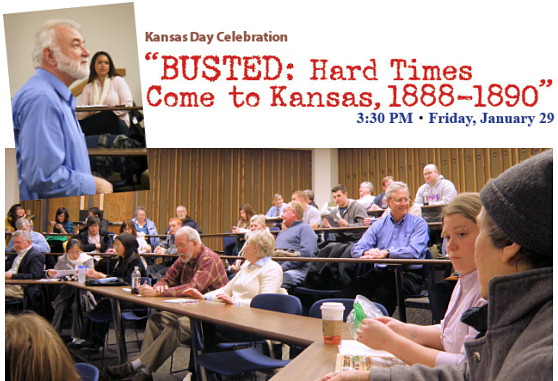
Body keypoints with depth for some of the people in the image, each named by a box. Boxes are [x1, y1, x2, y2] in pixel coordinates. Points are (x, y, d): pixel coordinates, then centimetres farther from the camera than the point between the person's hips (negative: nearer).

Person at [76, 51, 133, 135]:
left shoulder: (118, 80, 11)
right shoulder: (88, 87, 17)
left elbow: (128, 104, -2)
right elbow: (80, 113, 4)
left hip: (117, 123, -2)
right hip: (95, 123, 2)